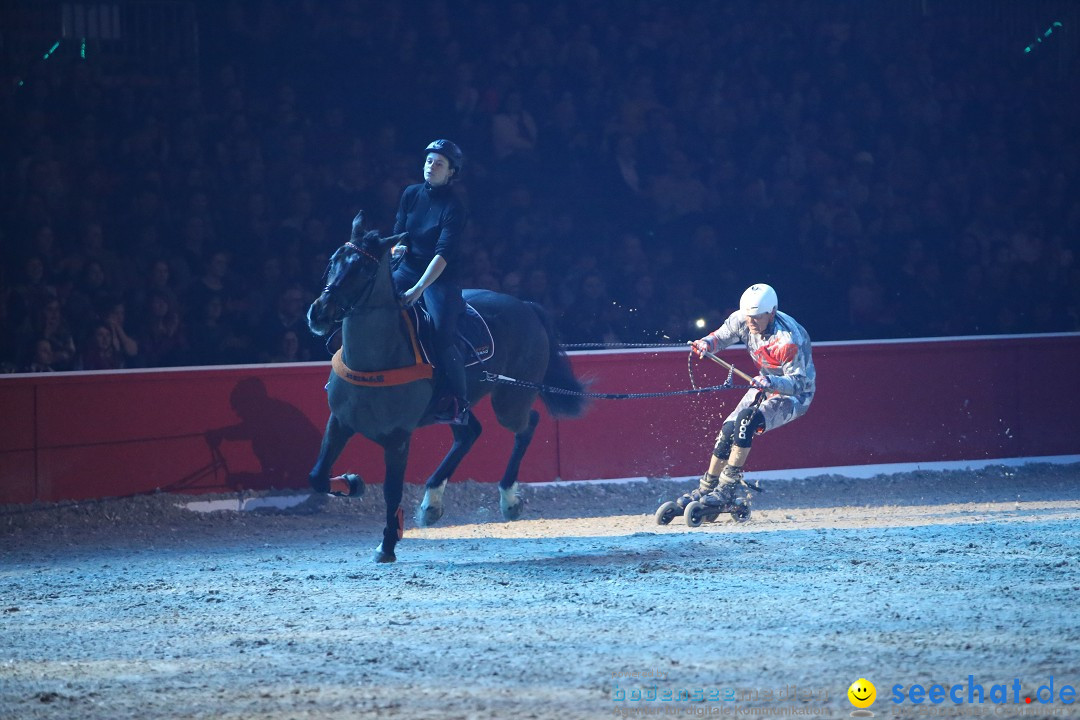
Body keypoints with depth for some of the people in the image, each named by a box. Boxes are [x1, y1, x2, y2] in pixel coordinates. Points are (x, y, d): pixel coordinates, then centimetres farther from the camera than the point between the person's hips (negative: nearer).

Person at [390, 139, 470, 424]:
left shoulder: (453, 208, -15)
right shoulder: (411, 194, 3)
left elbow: (443, 254, -23)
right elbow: (399, 232, 12)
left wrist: (419, 288, -33)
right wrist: (399, 247, -14)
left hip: (441, 277, -6)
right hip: (409, 268, 6)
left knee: (442, 336, -24)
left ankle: (458, 403, -12)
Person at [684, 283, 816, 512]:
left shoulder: (788, 340, -34)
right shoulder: (742, 320, -15)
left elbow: (798, 382, -31)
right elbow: (722, 336, 1)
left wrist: (771, 382, -50)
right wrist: (707, 343, -22)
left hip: (795, 395, -7)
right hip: (766, 386, 7)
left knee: (746, 420, -28)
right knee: (728, 430, -4)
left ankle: (727, 488, -24)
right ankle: (706, 489, 11)